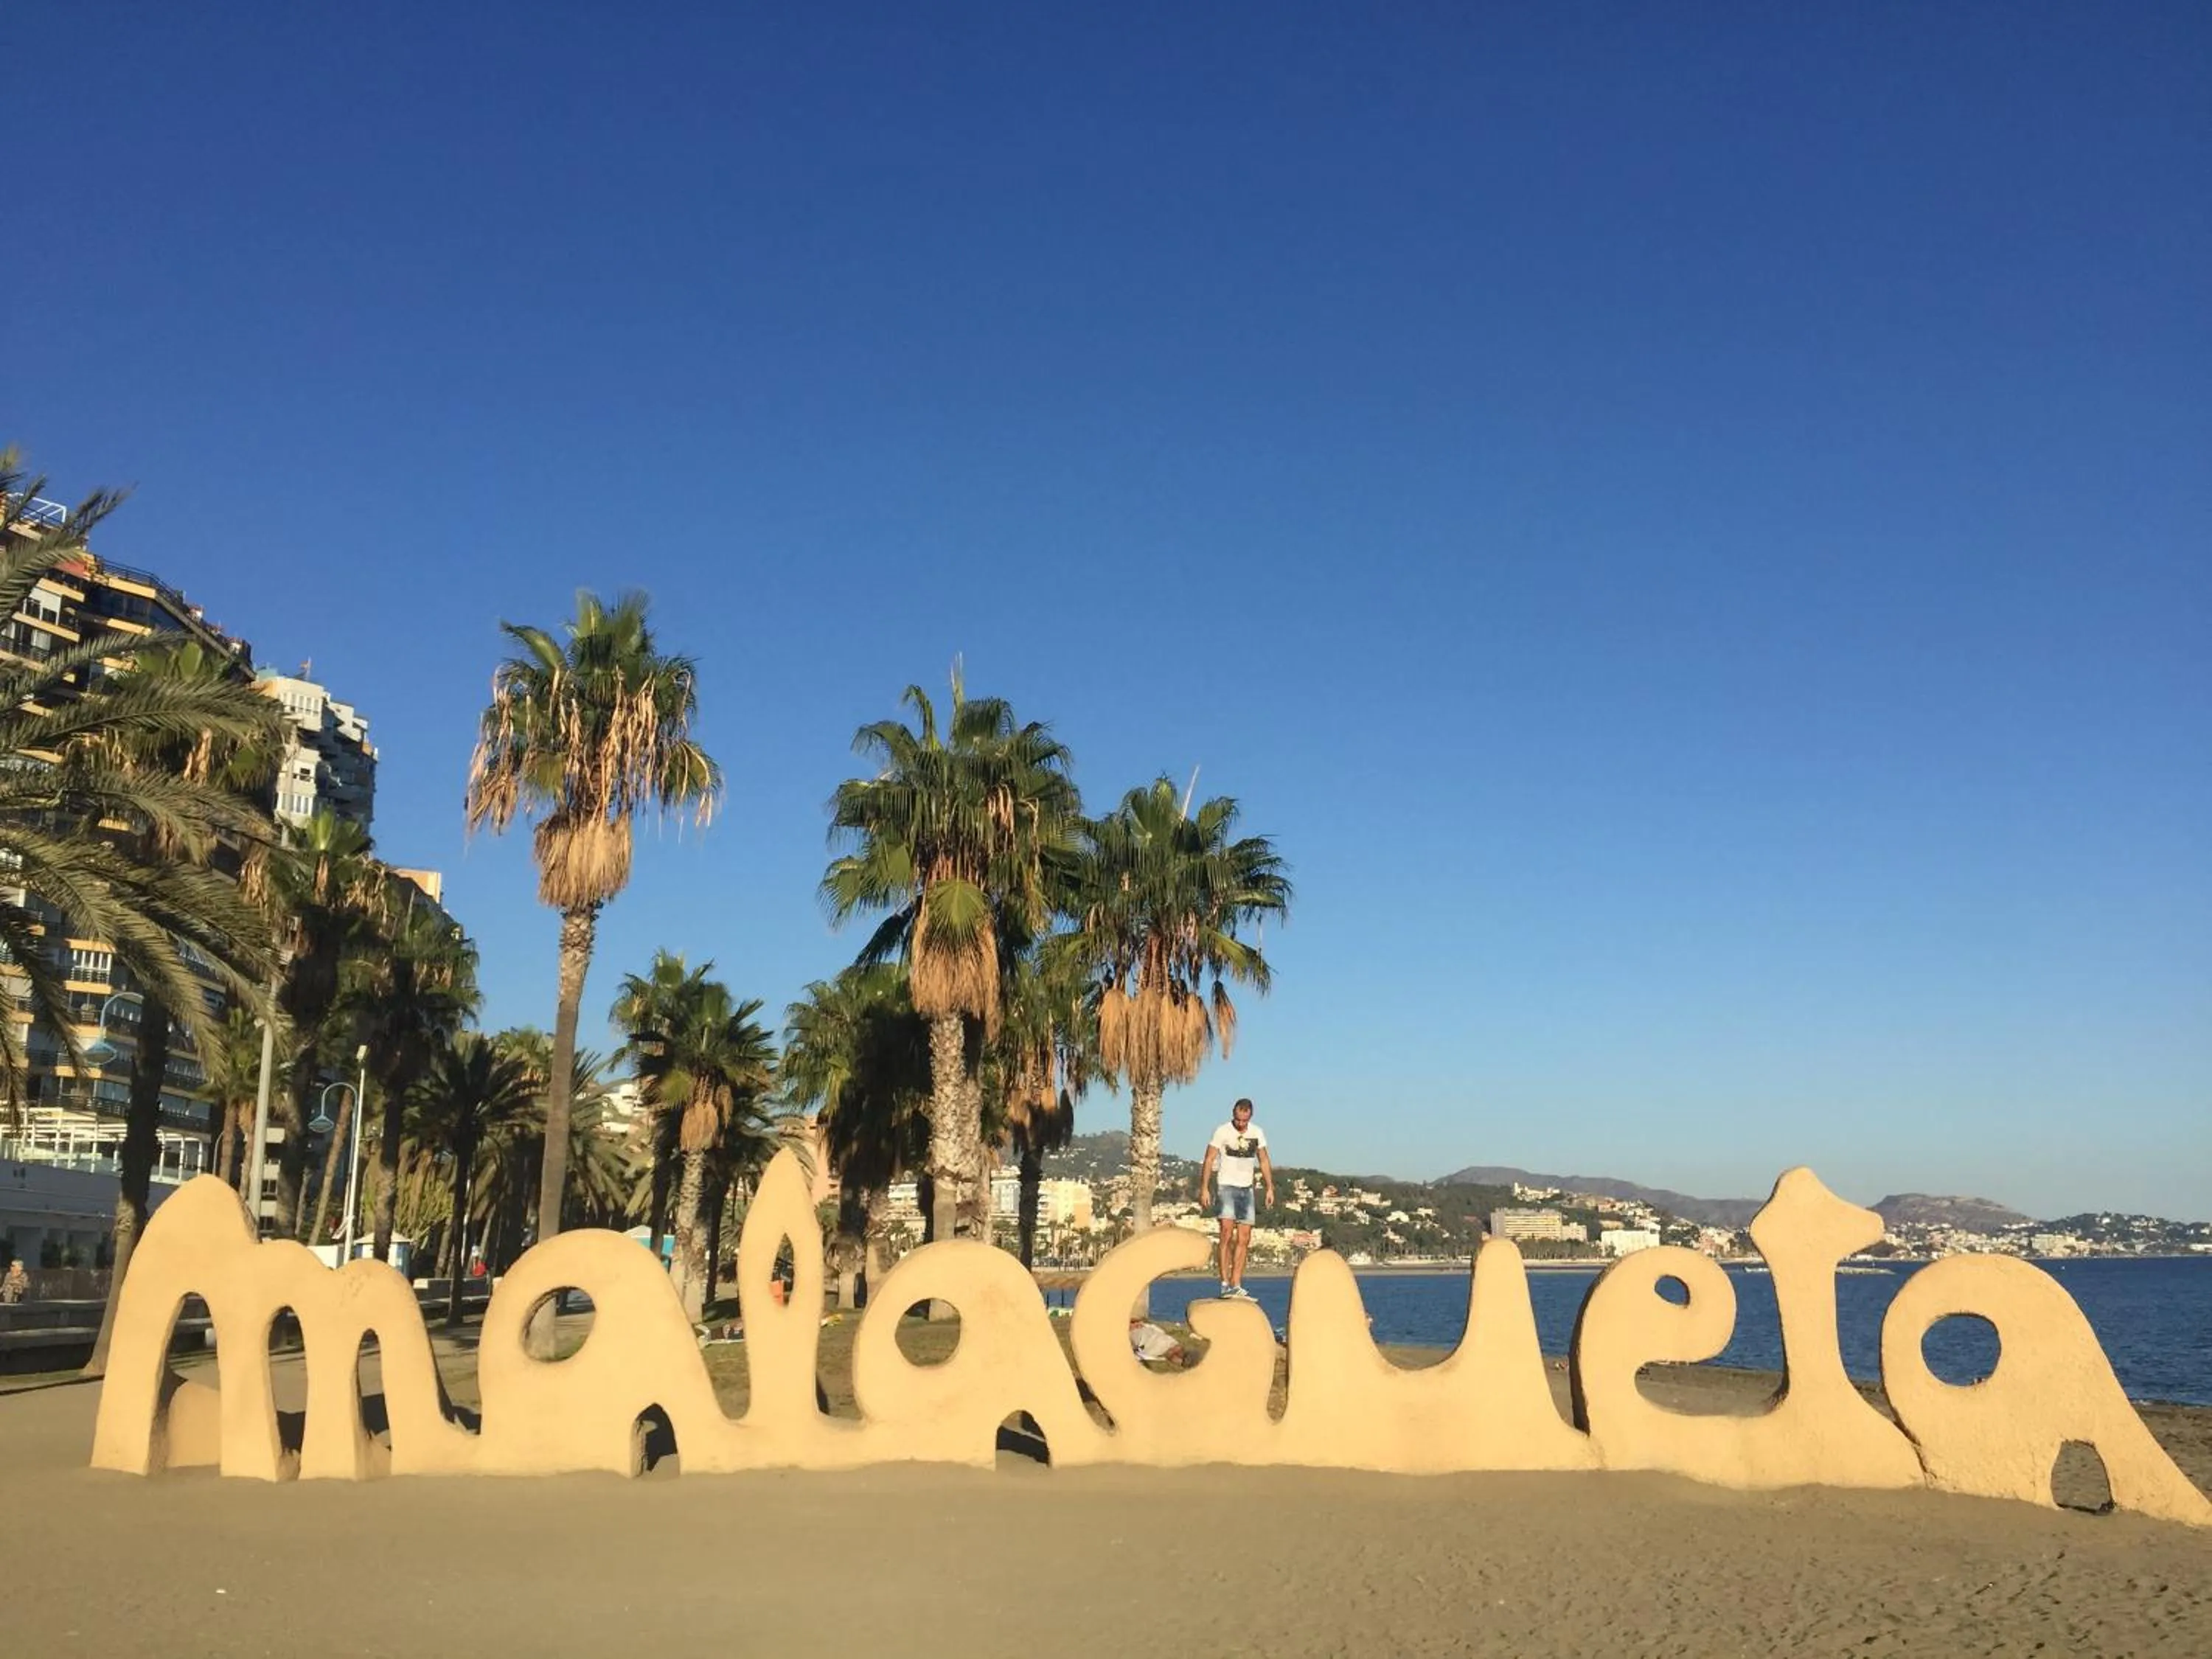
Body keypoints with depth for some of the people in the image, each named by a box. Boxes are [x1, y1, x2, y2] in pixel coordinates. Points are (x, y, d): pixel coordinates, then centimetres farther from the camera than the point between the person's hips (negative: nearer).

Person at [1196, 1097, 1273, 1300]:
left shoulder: (1257, 1132, 7)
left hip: (1247, 1188, 5)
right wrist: (1203, 1188, -13)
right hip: (1227, 1186, -5)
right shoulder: (1222, 1132, -7)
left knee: (1244, 1239, 2)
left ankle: (1236, 1286, 5)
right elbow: (1209, 1160, -7)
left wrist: (1270, 1187, 8)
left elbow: (1264, 1161, 15)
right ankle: (1225, 1284, -19)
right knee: (1227, 1233, -17)